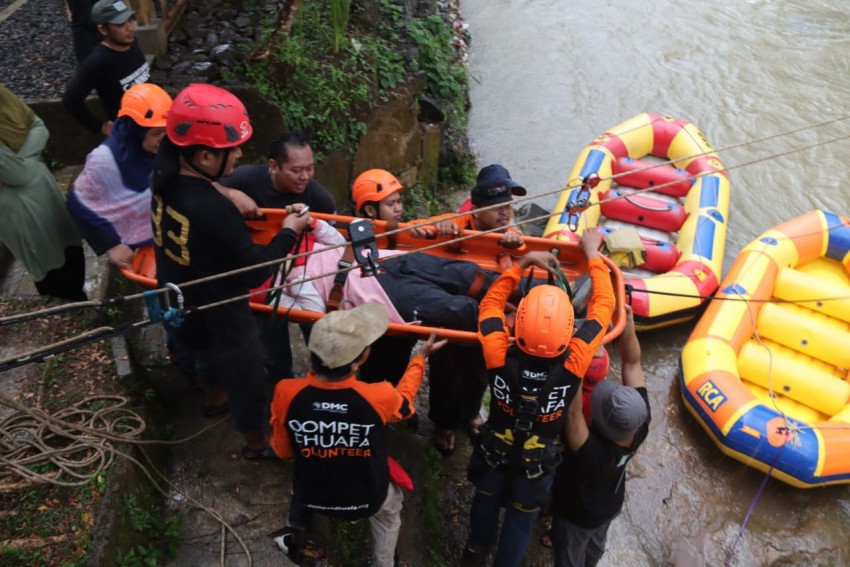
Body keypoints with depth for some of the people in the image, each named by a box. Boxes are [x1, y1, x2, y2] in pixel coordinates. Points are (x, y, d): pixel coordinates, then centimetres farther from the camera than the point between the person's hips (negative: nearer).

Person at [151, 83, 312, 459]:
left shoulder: (166, 177, -15)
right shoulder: (215, 213, -39)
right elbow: (253, 273, -27)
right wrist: (288, 233, -16)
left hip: (182, 308, 8)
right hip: (219, 321, -8)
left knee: (207, 358, 37)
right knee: (247, 380, 19)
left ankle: (216, 399, 67)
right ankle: (257, 443, 45)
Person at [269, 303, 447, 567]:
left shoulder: (286, 394, -29)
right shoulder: (380, 397, -32)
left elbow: (283, 450, -9)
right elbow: (404, 400, -5)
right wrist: (420, 357, 8)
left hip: (310, 494, 2)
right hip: (366, 498, -1)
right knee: (389, 509, 34)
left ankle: (294, 533, 49)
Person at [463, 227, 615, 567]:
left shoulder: (501, 360, -35)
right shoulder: (572, 366, -37)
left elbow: (490, 302, -16)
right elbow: (603, 306, -23)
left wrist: (523, 263, -15)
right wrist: (592, 255, -13)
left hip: (494, 452, 2)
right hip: (538, 463, -1)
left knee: (486, 499, 32)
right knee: (521, 519, 27)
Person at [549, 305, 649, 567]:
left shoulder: (592, 453, -48)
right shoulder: (641, 425, -32)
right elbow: (631, 363, -31)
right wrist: (627, 322, -42)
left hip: (576, 514, -6)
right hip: (611, 505, 6)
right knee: (595, 546, 36)